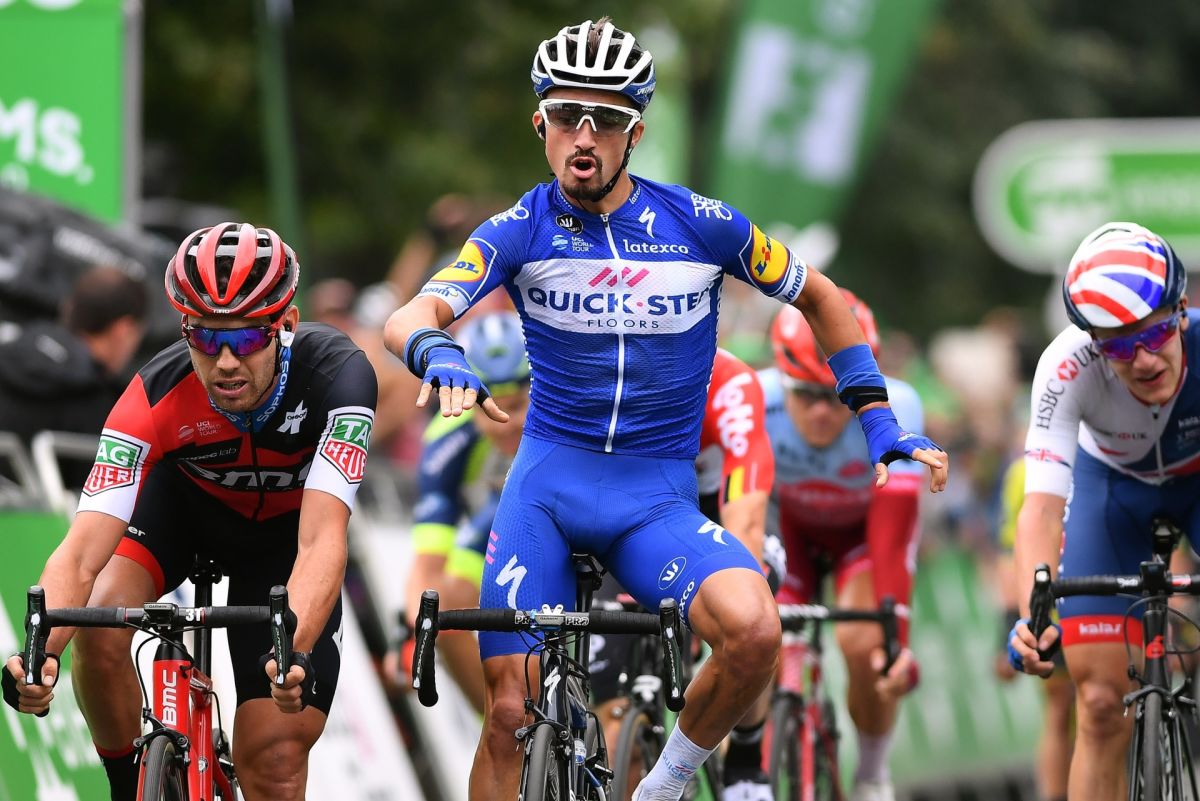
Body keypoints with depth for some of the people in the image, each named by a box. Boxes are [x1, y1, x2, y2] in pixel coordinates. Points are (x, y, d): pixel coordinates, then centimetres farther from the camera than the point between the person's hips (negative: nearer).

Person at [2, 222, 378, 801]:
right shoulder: (155, 399, -35)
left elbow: (321, 541, -46)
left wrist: (297, 653, -64)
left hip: (284, 530, 0)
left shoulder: (335, 374, -37)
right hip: (183, 500, 0)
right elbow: (81, 553, -42)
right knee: (99, 623, -31)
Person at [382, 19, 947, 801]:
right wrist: (438, 356, -42)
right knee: (510, 713, -6)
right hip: (548, 481, 1)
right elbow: (411, 316, -18)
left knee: (754, 628, -30)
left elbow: (822, 299, 11)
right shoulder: (521, 232, -4)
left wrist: (881, 425, 5)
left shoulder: (702, 226, -4)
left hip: (658, 497, -1)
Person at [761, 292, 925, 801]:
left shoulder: (893, 409, -38)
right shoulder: (755, 402, -35)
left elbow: (893, 535, -42)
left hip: (864, 525, -1)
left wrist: (897, 640, -50)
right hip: (789, 525, 1)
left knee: (864, 645, -24)